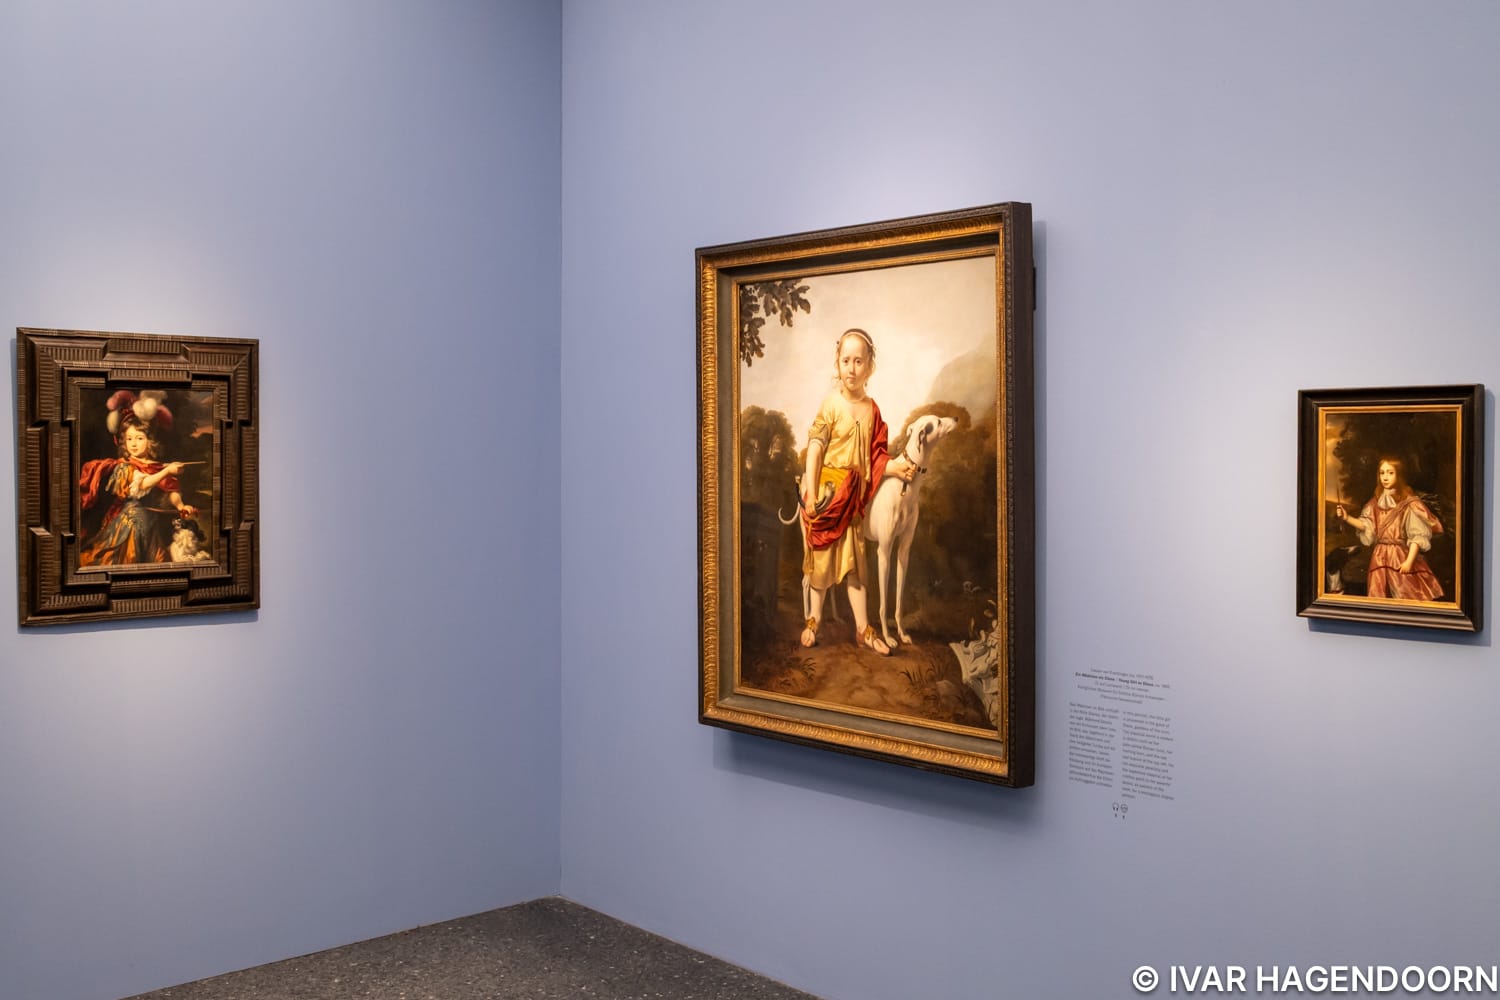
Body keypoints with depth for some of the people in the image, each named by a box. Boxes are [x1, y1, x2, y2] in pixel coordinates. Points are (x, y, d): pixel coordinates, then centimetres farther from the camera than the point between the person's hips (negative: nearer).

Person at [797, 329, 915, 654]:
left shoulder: (871, 409, 4)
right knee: (821, 557, 7)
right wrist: (810, 495, -15)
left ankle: (863, 628, 13)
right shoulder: (831, 404, -9)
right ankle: (813, 621, 22)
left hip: (854, 493, 4)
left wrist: (895, 467, -9)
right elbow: (814, 449, -11)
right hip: (827, 490, -4)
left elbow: (875, 456, 9)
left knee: (854, 559, 8)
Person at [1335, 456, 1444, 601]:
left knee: (1408, 598, -5)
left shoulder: (1409, 503, -8)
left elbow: (1417, 535, -11)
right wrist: (1347, 518, -8)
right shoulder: (1376, 502, 10)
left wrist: (1409, 561, -17)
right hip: (1380, 556, 5)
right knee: (1378, 599, 8)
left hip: (1401, 555, -5)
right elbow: (1366, 526, 7)